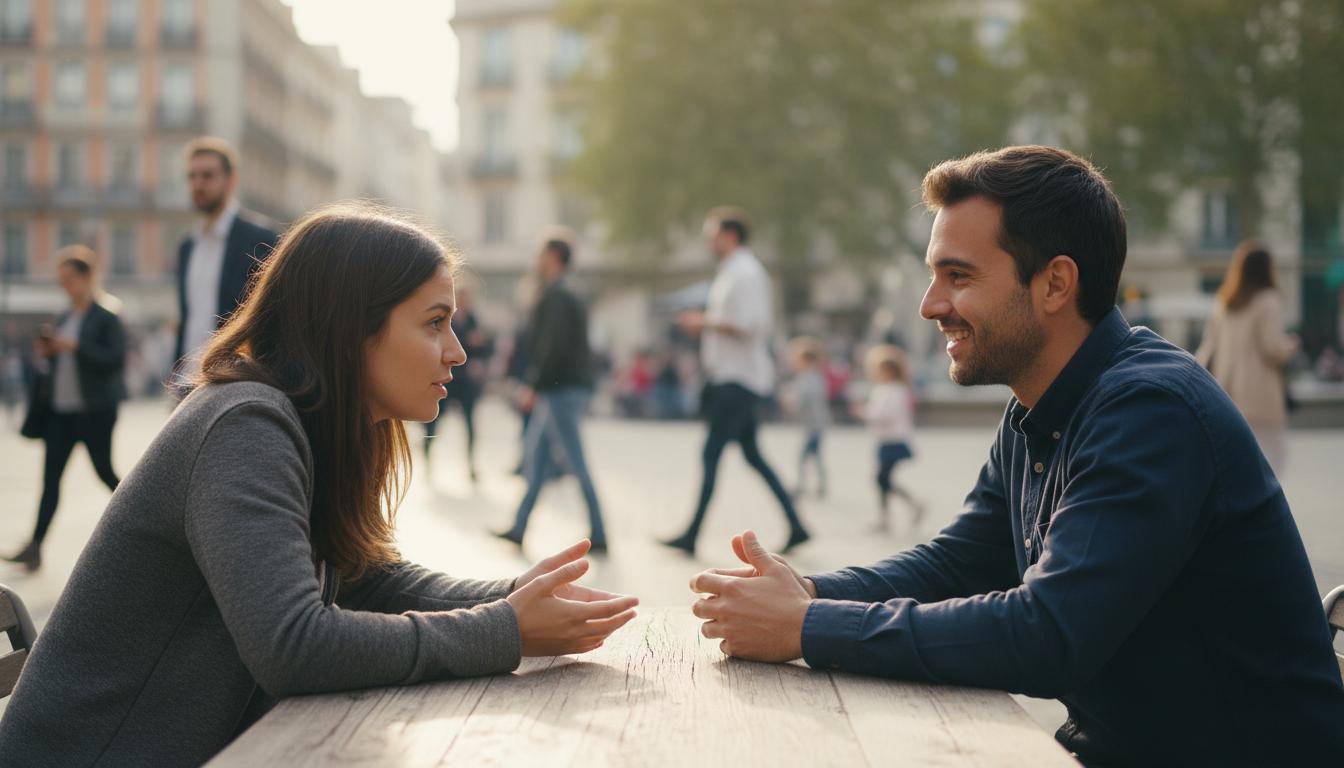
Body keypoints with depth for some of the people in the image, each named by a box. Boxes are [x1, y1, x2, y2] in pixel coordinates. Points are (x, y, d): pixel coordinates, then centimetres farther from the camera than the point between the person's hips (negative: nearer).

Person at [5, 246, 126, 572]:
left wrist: (76, 347, -21)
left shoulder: (106, 317, -7)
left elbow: (116, 360, -16)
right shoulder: (63, 319, 15)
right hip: (61, 408, 6)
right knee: (51, 476, -1)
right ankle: (36, 545, -6)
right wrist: (47, 352, 2)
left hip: (95, 410, -6)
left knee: (104, 470, 4)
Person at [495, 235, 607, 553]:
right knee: (534, 454, 13)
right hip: (560, 391, 10)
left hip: (559, 391, -10)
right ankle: (519, 528, 18)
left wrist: (534, 386, -17)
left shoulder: (555, 297, -13)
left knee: (576, 464, -8)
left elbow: (553, 347, -21)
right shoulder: (569, 295, 18)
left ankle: (598, 536, -7)